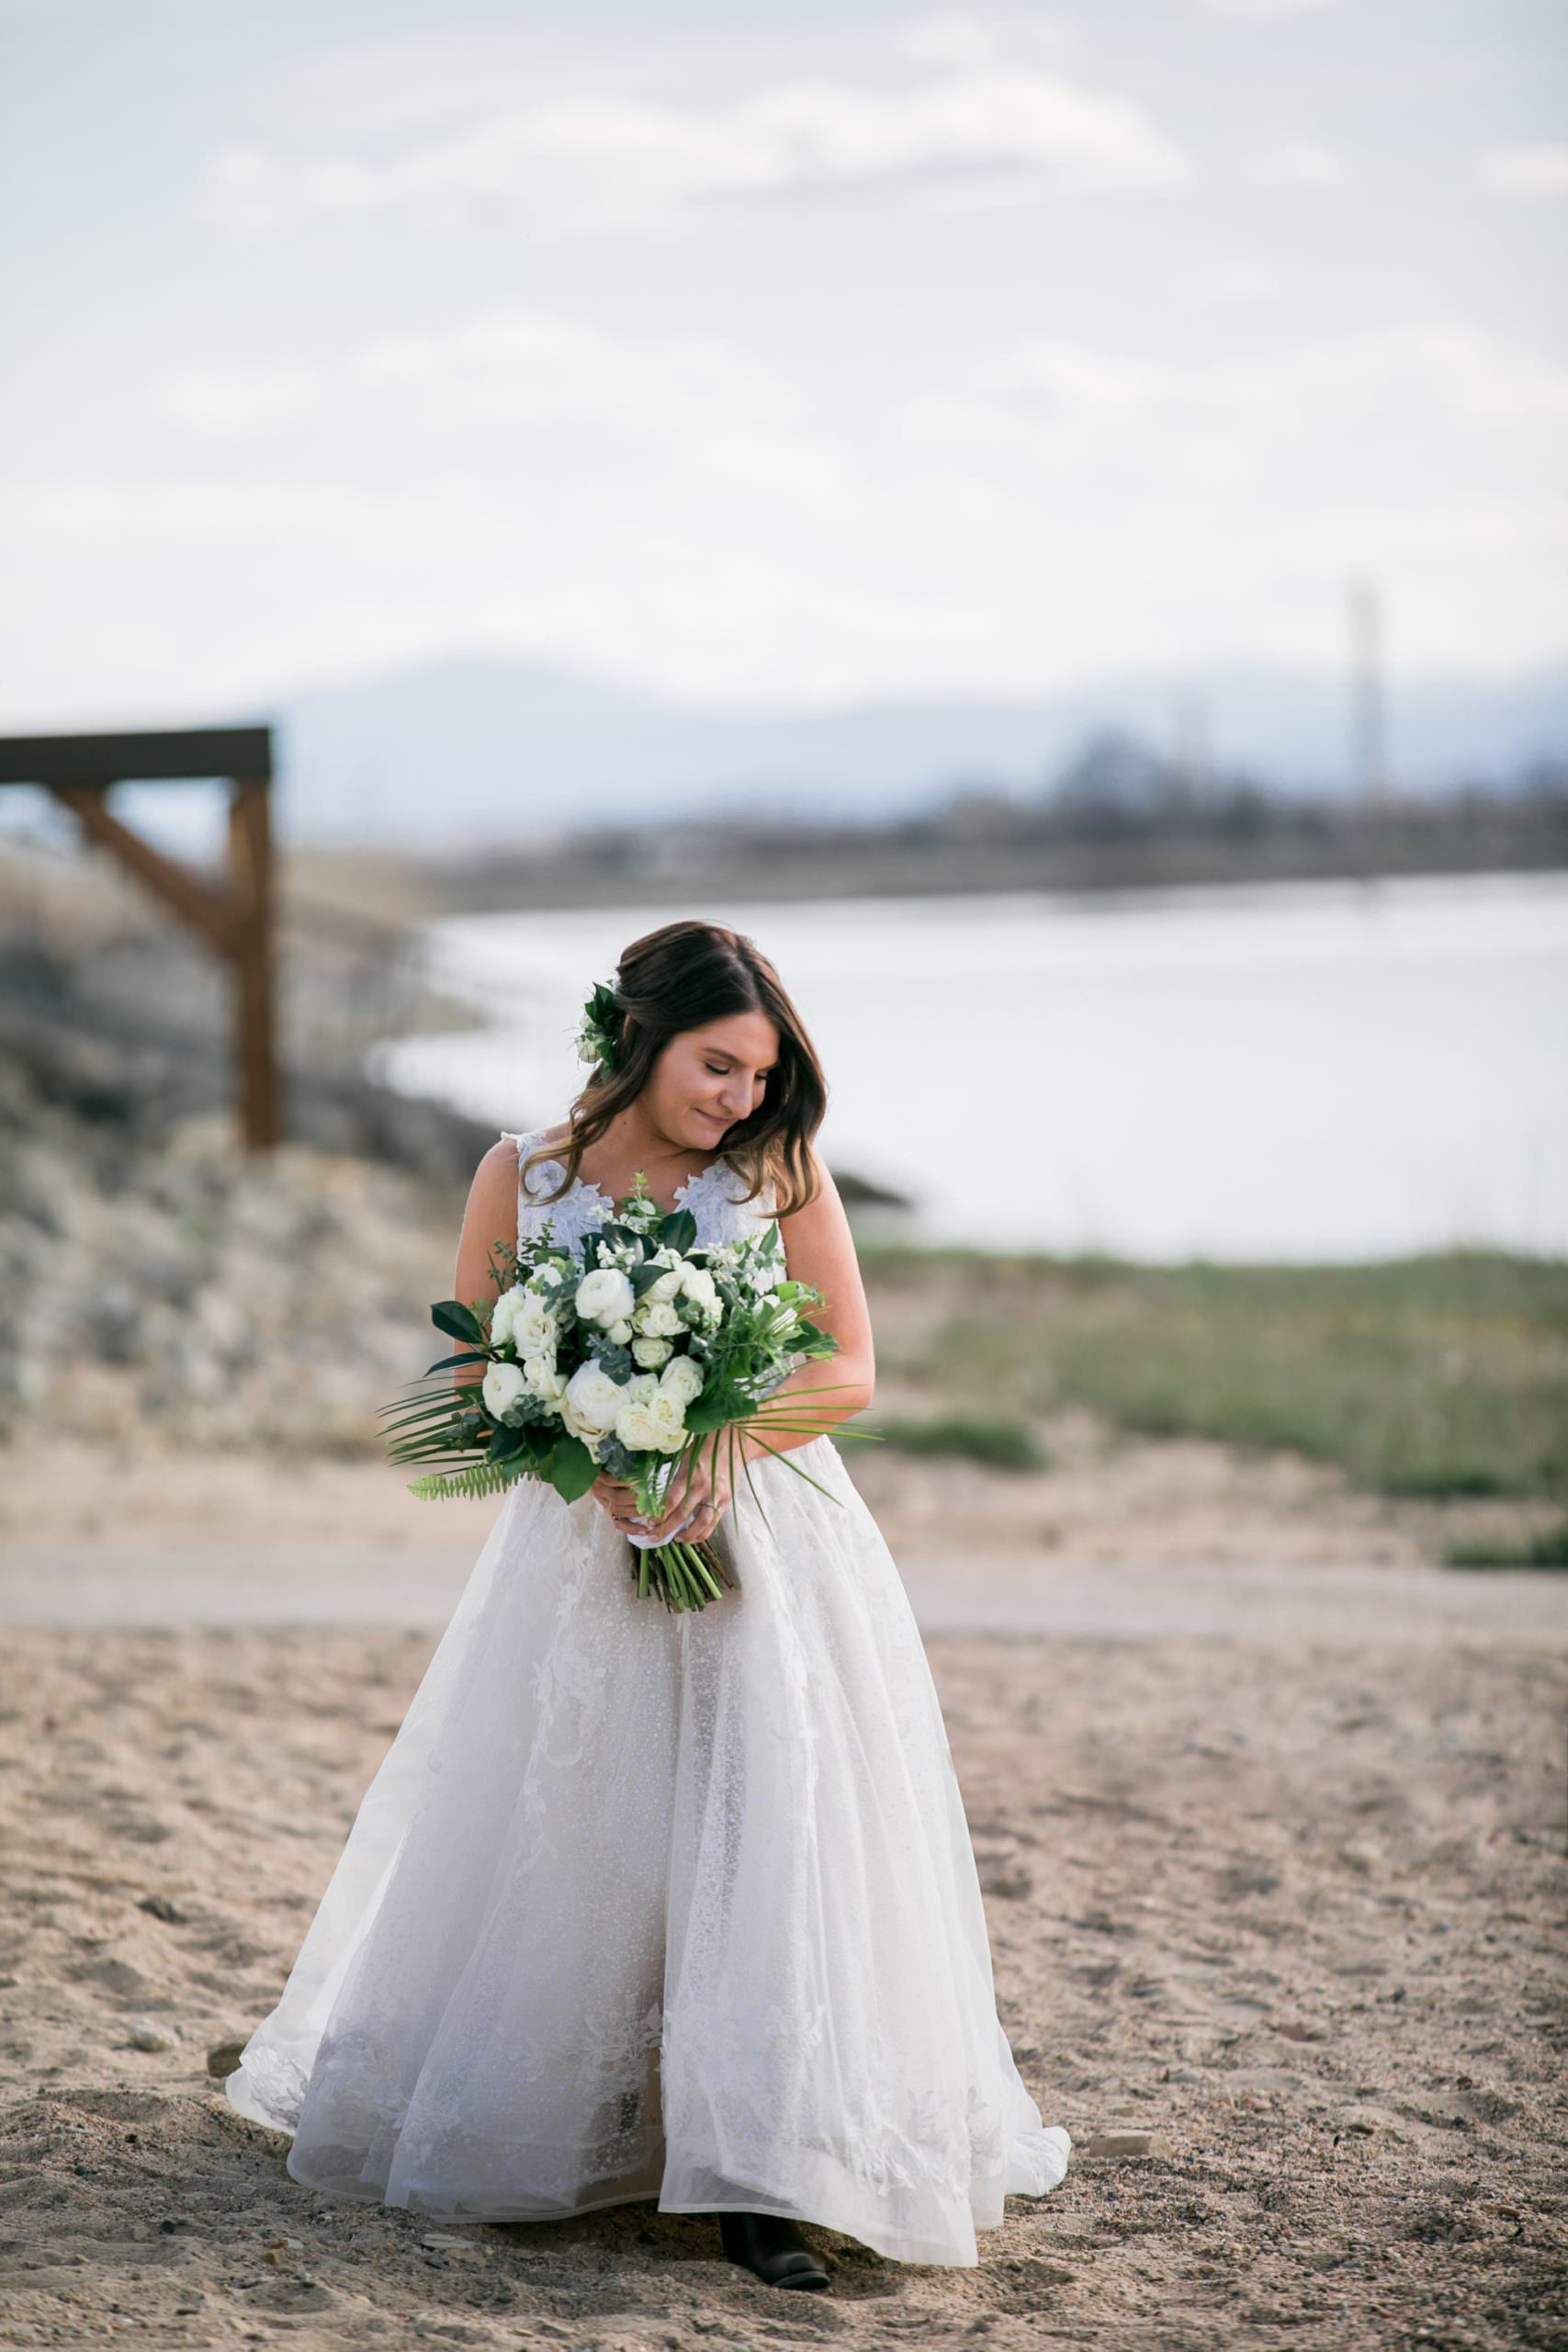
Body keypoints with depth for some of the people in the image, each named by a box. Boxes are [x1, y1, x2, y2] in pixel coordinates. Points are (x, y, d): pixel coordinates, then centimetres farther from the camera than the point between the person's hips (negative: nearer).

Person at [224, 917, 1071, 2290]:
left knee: (764, 1836, -11)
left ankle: (760, 2183, -11)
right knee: (554, 1849, 8)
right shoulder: (523, 1177, 0)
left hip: (765, 1546, -1)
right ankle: (515, 2121, 29)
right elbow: (474, 1378, 5)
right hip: (582, 1557, 1)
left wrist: (722, 1444, -19)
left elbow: (849, 1373, -2)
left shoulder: (781, 1170, -1)